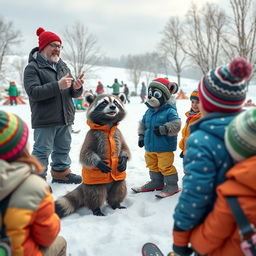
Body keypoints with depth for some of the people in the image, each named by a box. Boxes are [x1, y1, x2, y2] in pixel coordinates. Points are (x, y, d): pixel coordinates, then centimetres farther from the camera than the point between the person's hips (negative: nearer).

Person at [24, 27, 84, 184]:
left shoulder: (63, 66, 13)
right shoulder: (32, 68, -6)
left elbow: (74, 94, 12)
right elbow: (33, 92, -20)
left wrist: (77, 87, -13)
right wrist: (58, 85, -29)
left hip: (65, 118, 7)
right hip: (44, 120, -6)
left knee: (63, 149, 18)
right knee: (42, 150, -1)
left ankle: (61, 172, 36)